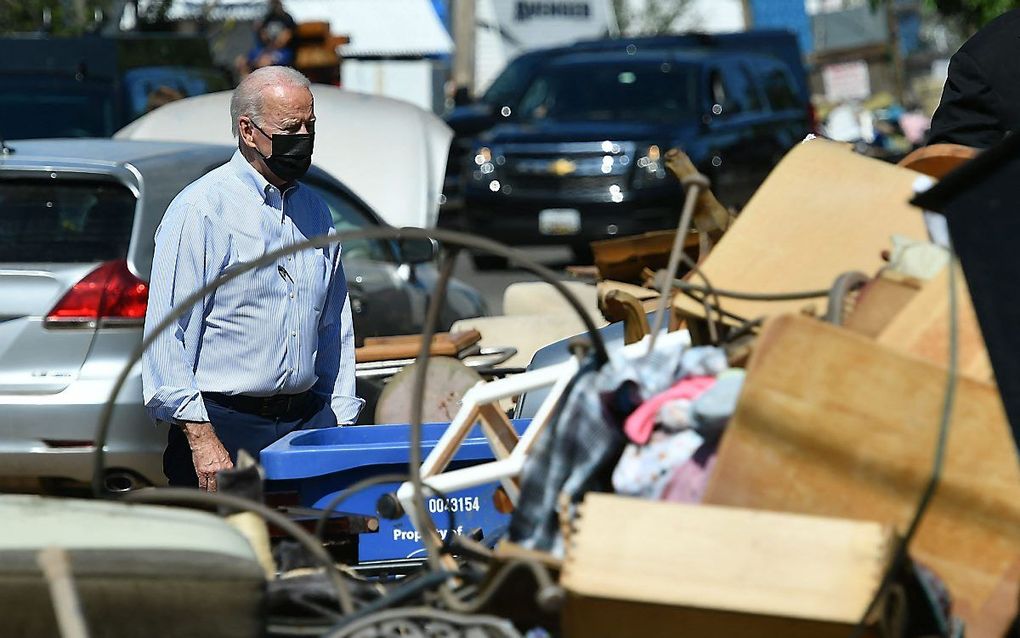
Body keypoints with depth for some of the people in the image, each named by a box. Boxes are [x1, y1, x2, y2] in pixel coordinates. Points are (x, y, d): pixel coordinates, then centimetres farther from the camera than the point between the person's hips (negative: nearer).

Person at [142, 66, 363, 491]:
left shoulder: (315, 212, 16)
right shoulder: (201, 209, -6)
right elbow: (167, 333, -11)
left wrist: (342, 423, 12)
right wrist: (200, 437, -17)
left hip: (306, 426, 6)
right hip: (222, 429, -6)